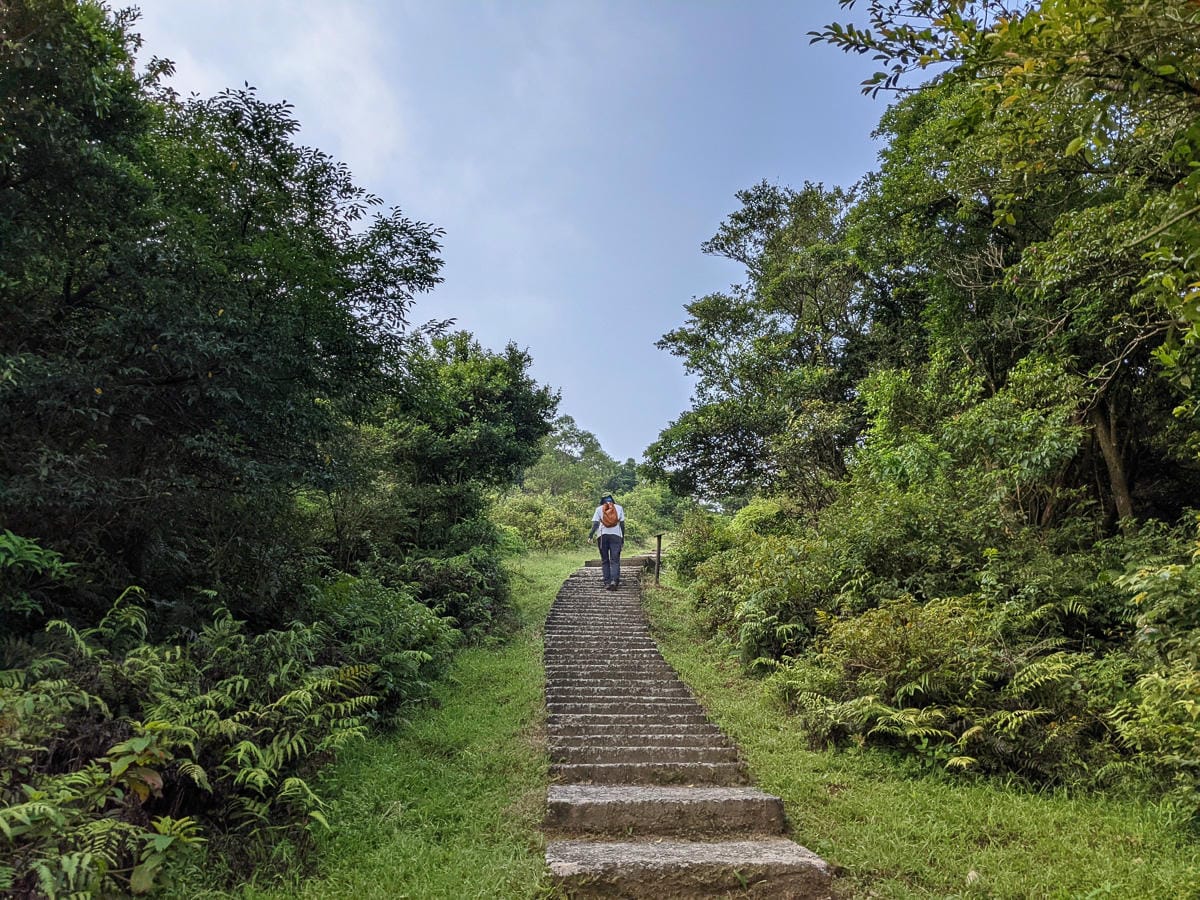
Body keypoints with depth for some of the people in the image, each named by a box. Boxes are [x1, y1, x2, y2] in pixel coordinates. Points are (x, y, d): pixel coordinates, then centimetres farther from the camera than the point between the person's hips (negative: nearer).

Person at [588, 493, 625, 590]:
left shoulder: (599, 509, 8)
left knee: (605, 561, 8)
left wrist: (591, 534, -5)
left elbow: (595, 523, -4)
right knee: (615, 560, -2)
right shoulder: (619, 508, 10)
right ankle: (614, 581, -19)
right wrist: (623, 538, 10)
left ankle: (607, 582, 2)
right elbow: (622, 524, 6)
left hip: (603, 535, 0)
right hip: (616, 535, 0)